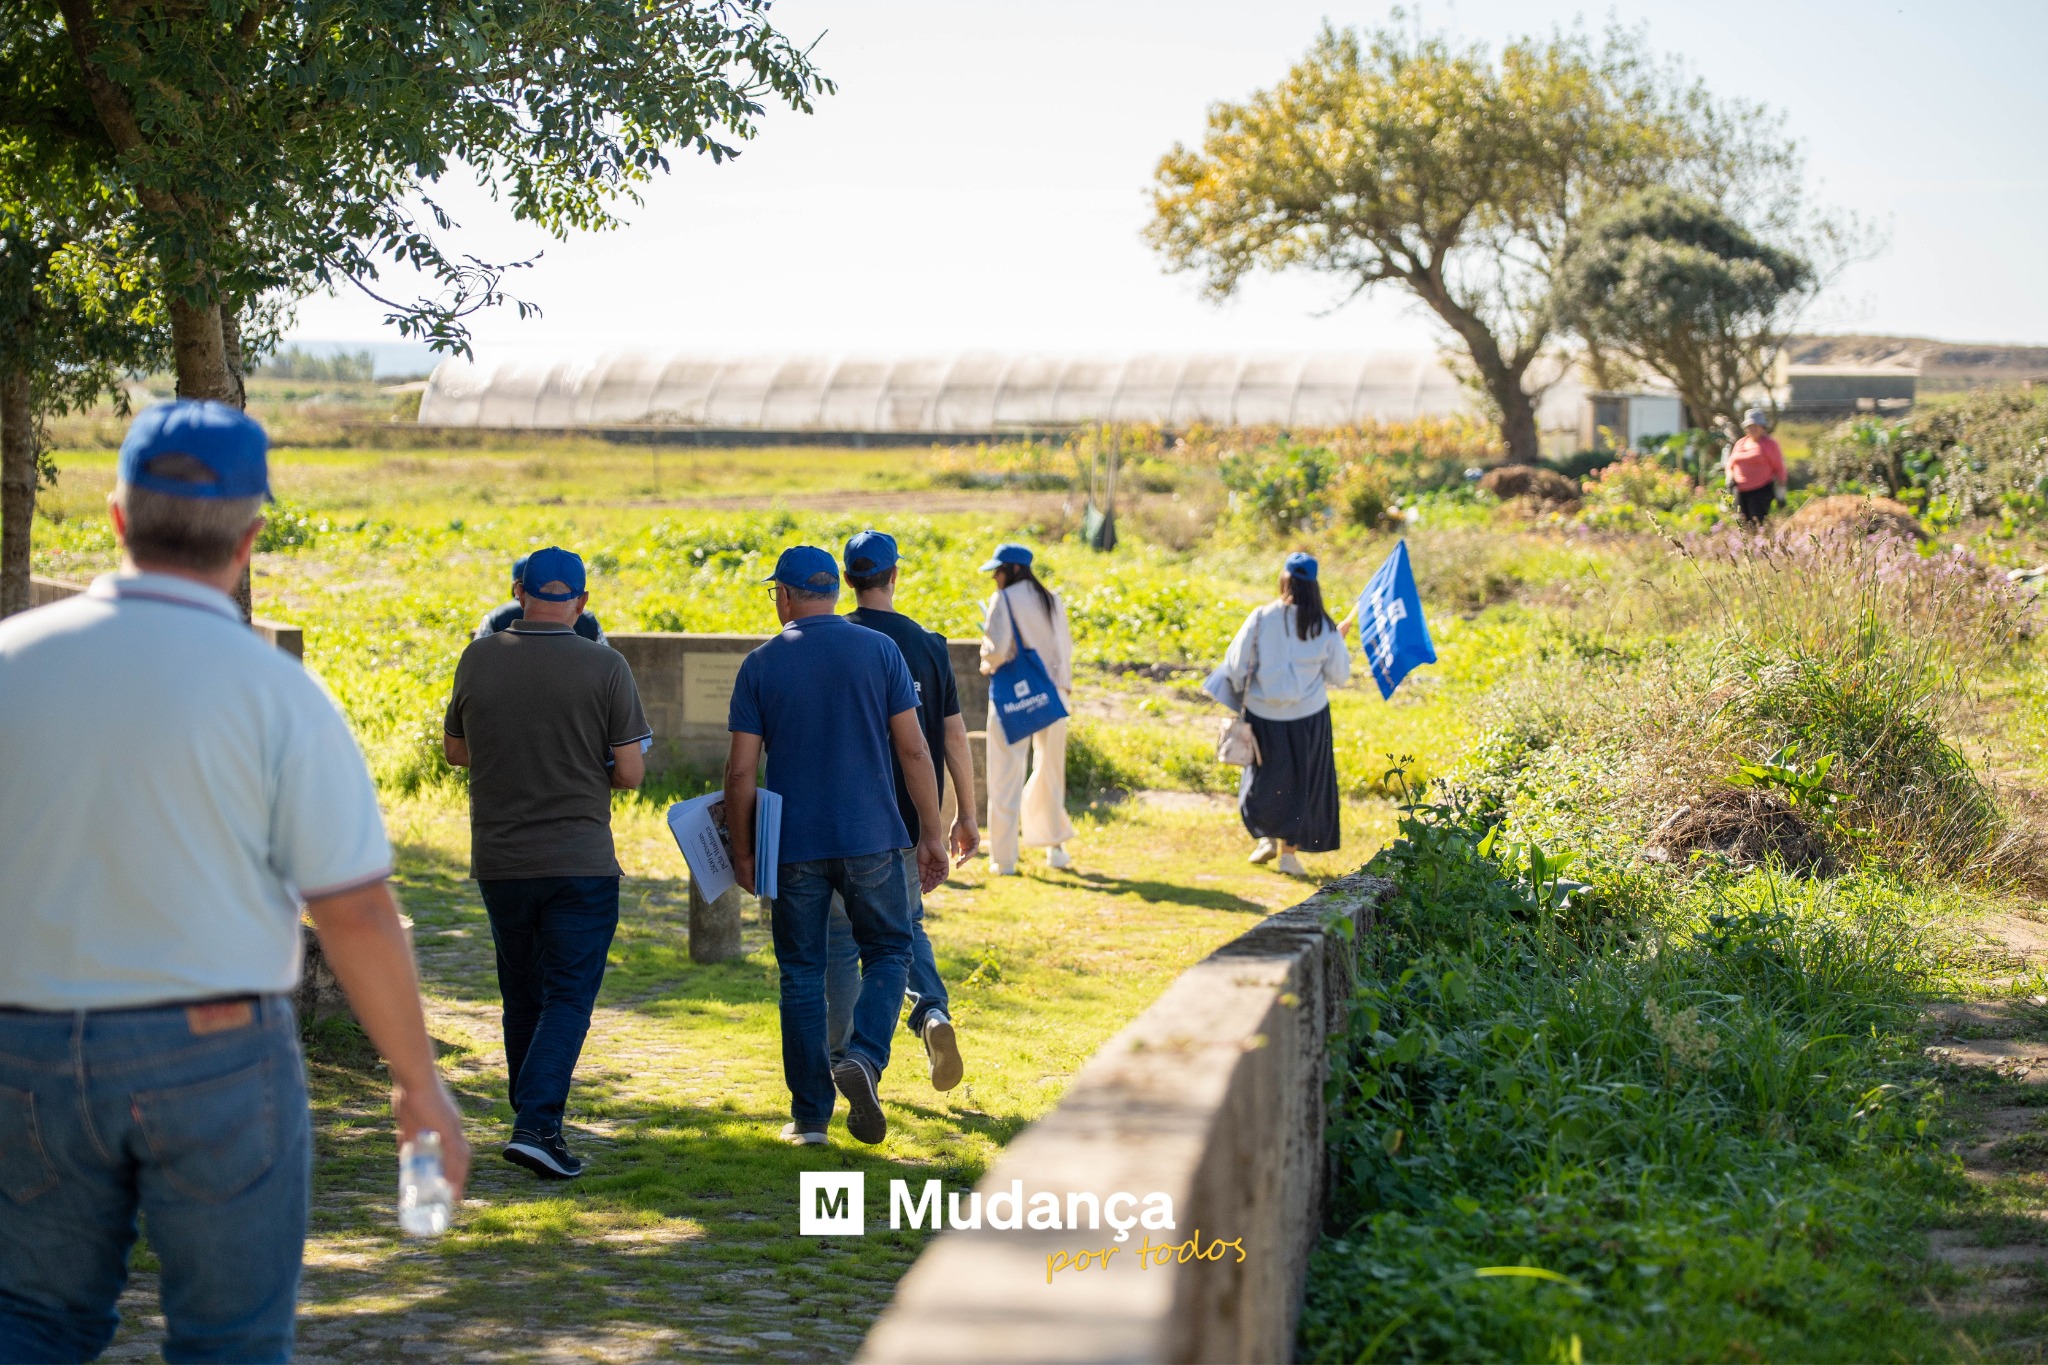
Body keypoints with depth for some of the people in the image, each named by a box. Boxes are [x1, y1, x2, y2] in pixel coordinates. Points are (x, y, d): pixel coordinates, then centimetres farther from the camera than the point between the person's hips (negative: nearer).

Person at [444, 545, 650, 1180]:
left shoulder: (479, 658, -2)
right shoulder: (605, 667, -9)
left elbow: (456, 751, 11)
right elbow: (631, 772, -7)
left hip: (499, 862, 3)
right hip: (580, 861, -3)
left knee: (522, 999, 17)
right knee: (568, 999, 0)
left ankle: (535, 1116, 27)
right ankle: (535, 1126, -14)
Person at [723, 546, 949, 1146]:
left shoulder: (760, 665, -1)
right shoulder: (880, 651, 0)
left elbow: (740, 770, -2)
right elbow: (913, 749, -2)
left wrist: (742, 851, 8)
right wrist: (931, 833, 4)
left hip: (793, 846, 0)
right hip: (872, 838, 0)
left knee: (801, 974, 9)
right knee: (888, 953, 14)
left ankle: (810, 1115, 11)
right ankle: (865, 1059, -12)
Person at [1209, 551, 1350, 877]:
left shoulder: (1261, 618, -11)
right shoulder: (1324, 627, -9)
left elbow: (1236, 666, -7)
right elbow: (1339, 676, -2)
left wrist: (1239, 697, 11)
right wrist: (1340, 643, 13)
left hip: (1264, 714, 0)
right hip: (1308, 716, 0)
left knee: (1265, 777, 21)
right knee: (1302, 781, 12)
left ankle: (1266, 836, 13)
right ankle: (1289, 851, 11)